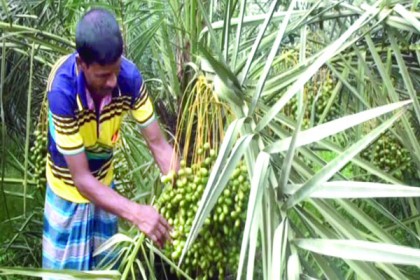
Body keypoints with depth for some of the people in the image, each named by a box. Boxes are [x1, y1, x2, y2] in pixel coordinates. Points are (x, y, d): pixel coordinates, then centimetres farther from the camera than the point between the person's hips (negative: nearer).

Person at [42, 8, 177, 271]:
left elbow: (158, 144, -17)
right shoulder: (62, 90, -35)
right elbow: (82, 179, -32)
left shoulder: (129, 76, -25)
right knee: (68, 269, 13)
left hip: (104, 185, 3)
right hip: (70, 192, -3)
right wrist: (136, 212, -41)